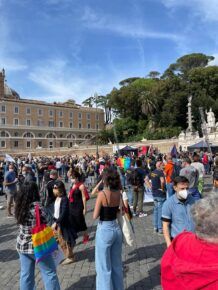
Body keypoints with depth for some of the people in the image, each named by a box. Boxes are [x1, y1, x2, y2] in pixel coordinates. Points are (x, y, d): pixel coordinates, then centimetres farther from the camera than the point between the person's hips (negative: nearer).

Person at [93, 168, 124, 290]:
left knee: (104, 267, 11)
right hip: (117, 229, 6)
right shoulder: (118, 193, -3)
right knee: (117, 264, 23)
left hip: (104, 230, -6)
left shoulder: (102, 194, -19)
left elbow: (95, 216, -14)